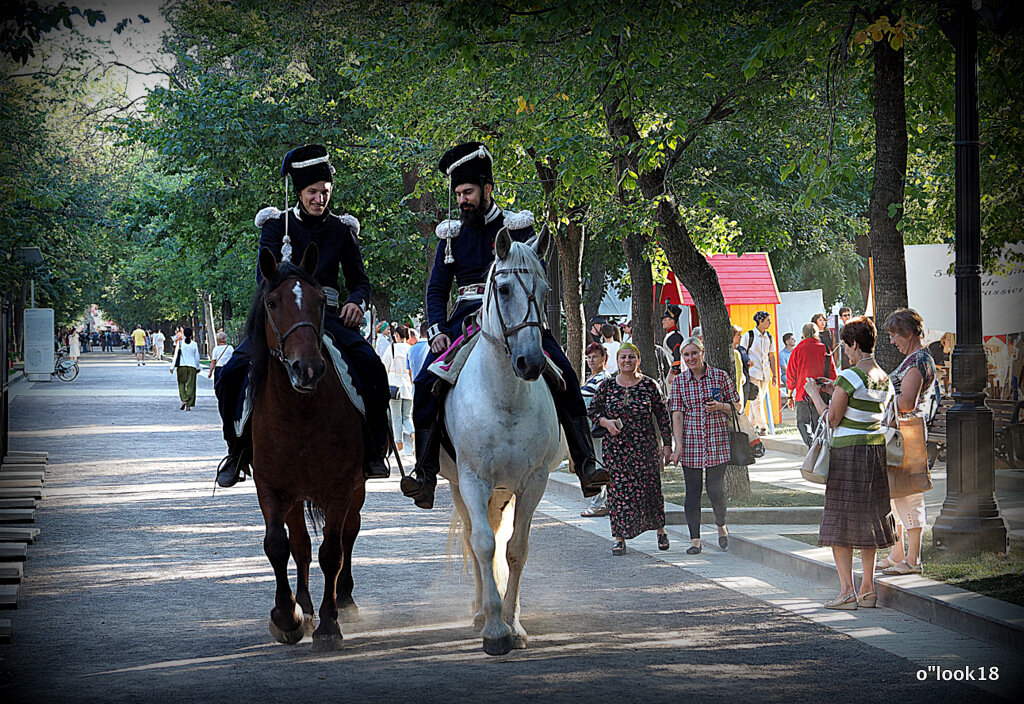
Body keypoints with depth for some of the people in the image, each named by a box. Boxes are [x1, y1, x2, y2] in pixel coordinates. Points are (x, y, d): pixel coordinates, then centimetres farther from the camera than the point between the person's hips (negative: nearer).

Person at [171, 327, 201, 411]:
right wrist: (198, 367, 16)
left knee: (182, 384, 13)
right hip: (192, 366, 1)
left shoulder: (180, 343, -4)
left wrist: (172, 367, -2)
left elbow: (176, 355, -5)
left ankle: (184, 400, -7)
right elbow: (197, 357, 3)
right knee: (190, 385, 3)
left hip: (181, 366, -1)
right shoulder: (194, 344, -1)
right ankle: (188, 405, 1)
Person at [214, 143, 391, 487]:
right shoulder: (276, 224, 6)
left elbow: (359, 279, 13)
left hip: (328, 315, 0)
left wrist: (357, 302, -10)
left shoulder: (342, 230, 11)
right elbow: (266, 274, -6)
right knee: (234, 370, -21)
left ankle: (372, 451, -15)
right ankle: (239, 449, -1)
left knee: (370, 366, -27)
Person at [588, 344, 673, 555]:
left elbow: (663, 415, 4)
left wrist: (667, 444, 0)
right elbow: (592, 409, 12)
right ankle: (620, 539, 3)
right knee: (618, 491, -2)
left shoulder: (649, 385, 0)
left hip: (645, 448, -1)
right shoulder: (607, 386, 3)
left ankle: (660, 531, 26)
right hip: (616, 448, 1)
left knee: (650, 490, 5)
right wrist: (605, 422, -8)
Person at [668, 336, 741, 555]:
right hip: (690, 443, 1)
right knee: (692, 491, 1)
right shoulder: (679, 382, 4)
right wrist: (678, 446, -9)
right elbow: (677, 415, -1)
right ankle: (695, 540, 8)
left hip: (717, 442, -1)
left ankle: (721, 525, 25)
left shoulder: (720, 377, 1)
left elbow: (736, 406, 9)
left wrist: (720, 406, -12)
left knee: (715, 489, -4)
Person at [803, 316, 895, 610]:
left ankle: (847, 591, -6)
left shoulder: (850, 376, -15)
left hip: (848, 451, -8)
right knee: (868, 519, 13)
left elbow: (832, 419, -12)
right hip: (876, 450, 8)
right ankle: (867, 588, 14)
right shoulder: (883, 378, 9)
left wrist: (814, 394, 1)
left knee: (840, 522, -2)